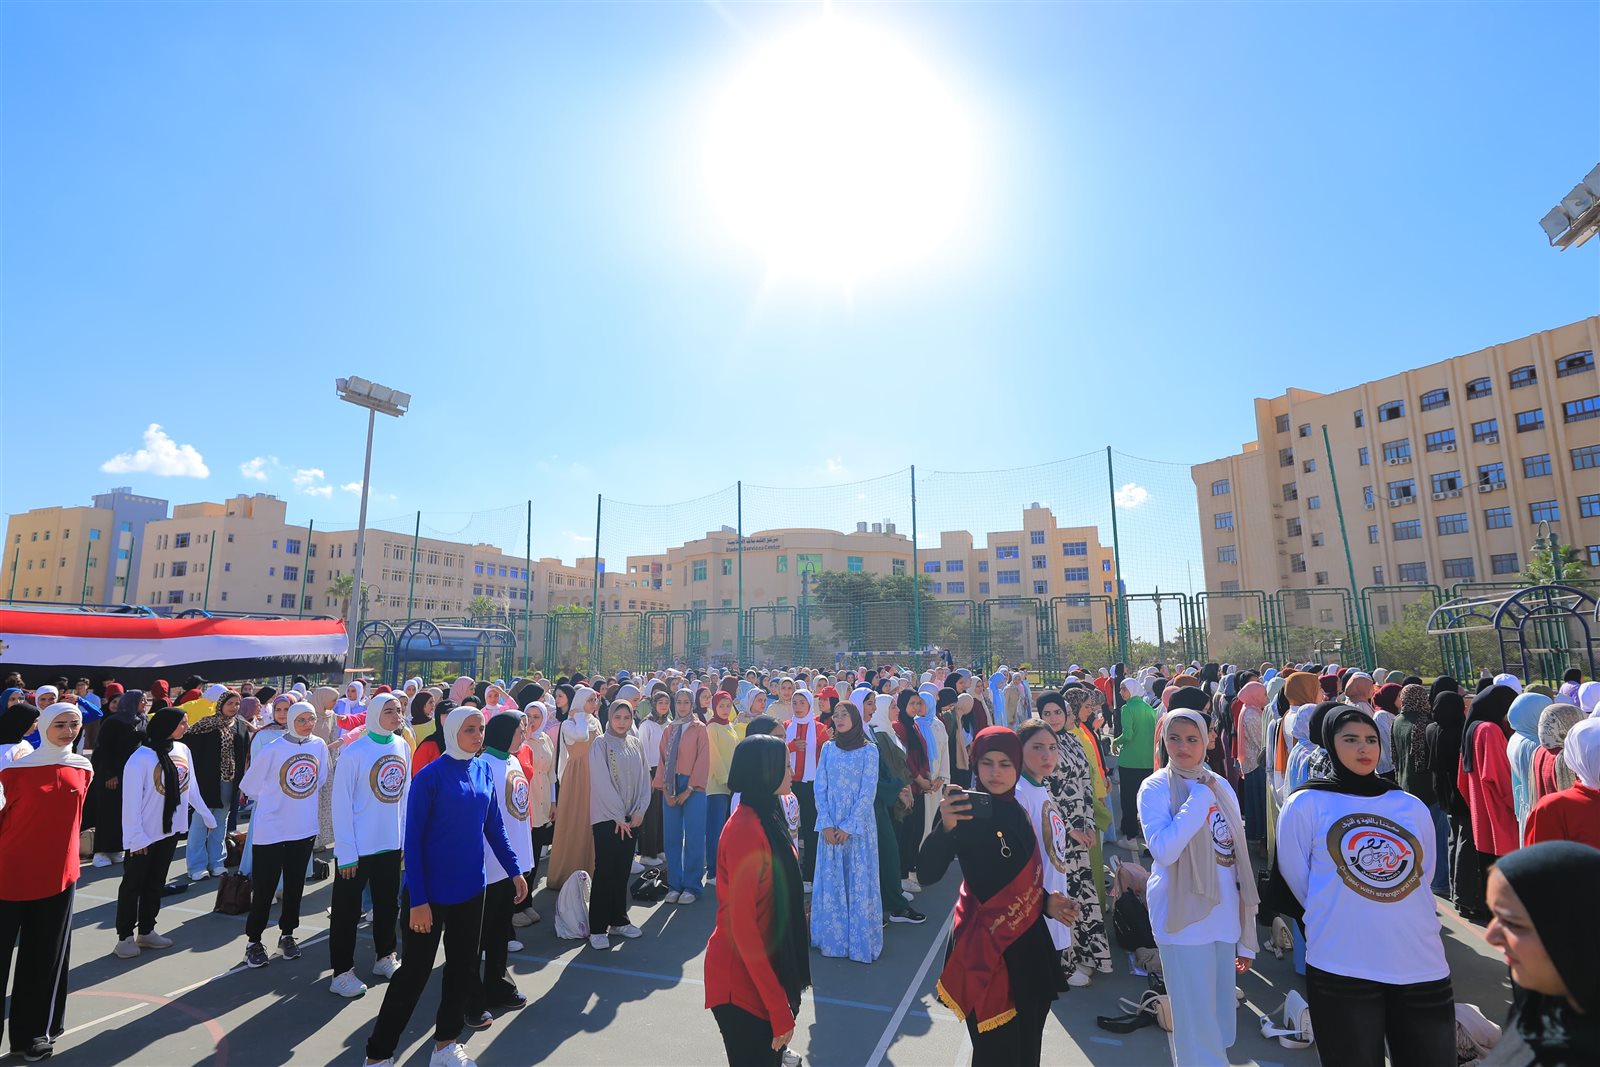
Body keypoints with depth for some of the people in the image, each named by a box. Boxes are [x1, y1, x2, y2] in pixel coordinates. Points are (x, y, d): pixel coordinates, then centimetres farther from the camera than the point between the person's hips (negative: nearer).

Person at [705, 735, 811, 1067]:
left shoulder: (767, 820, 3)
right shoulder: (745, 830, -25)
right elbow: (742, 926, -24)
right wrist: (780, 1007, -19)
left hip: (768, 969, 8)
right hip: (743, 981, -8)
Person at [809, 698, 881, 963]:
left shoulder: (869, 750, -6)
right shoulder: (828, 748, 4)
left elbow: (868, 792, -9)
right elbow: (820, 788, 2)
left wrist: (849, 827, -13)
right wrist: (826, 824, -8)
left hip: (858, 824, -3)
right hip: (830, 825, 3)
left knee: (859, 880, 3)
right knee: (831, 880, 8)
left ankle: (861, 940, 15)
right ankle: (833, 938, 21)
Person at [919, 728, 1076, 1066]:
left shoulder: (1019, 811, 5)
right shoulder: (967, 809, -17)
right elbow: (927, 875, -29)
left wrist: (1046, 902, 1)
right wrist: (946, 827, -44)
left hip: (1029, 943, 7)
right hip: (987, 946, -7)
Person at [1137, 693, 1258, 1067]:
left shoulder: (1222, 787, 6)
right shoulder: (1155, 788, -10)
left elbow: (1237, 858, 13)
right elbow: (1164, 850, -25)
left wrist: (1247, 936, 14)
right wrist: (1199, 798, -20)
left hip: (1224, 917, 6)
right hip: (1185, 919, -6)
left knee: (1221, 1023, 17)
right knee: (1197, 1026, 1)